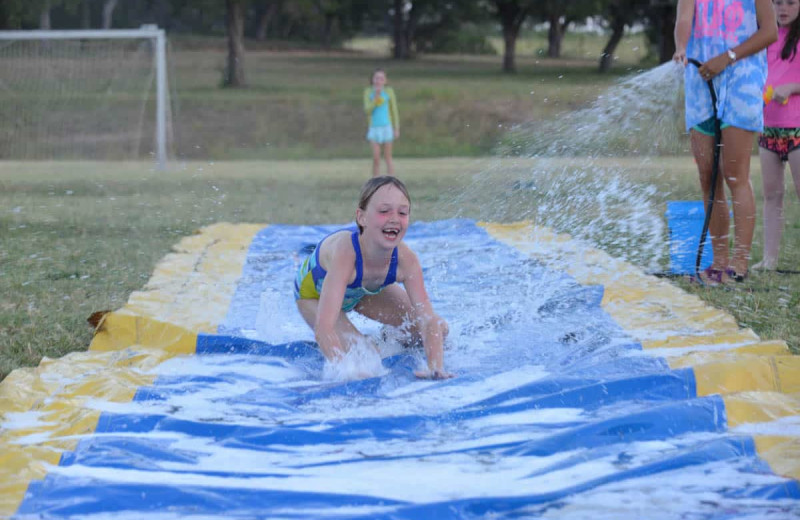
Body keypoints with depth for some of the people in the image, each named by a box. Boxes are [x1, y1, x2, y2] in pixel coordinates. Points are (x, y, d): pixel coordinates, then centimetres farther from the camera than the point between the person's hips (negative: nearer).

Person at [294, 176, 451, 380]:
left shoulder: (406, 260, -34)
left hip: (365, 289, 4)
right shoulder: (345, 252, -48)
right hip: (315, 293, -4)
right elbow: (323, 327, -55)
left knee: (440, 330, -2)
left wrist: (436, 369, -51)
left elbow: (429, 322, -33)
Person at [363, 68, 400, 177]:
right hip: (374, 128, 1)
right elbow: (368, 110, -6)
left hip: (386, 127, -1)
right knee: (376, 158, -2)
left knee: (388, 157, 4)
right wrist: (376, 97, -18)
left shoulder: (389, 91, -1)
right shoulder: (368, 92, 1)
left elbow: (394, 111, 5)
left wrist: (397, 129, 3)